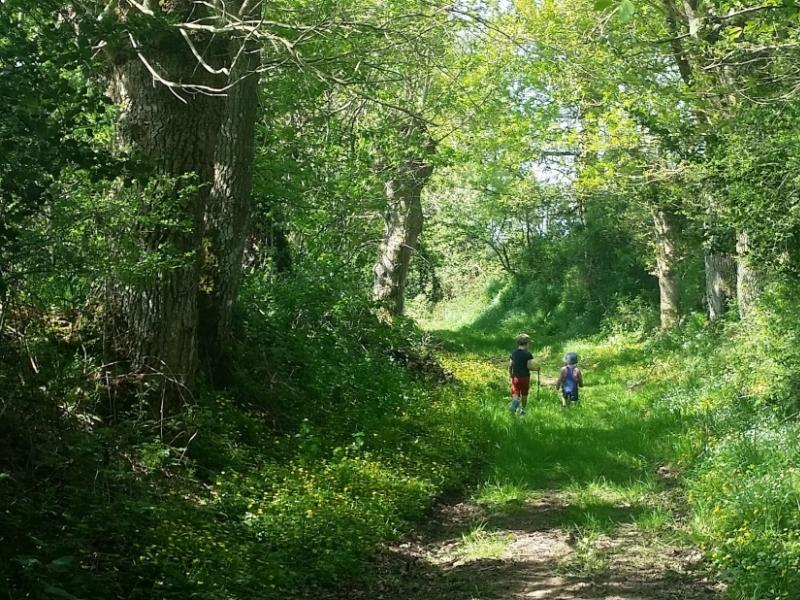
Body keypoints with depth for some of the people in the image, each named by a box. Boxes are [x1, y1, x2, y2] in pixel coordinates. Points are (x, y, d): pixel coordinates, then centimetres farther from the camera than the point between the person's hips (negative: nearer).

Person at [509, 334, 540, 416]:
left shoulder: (513, 354, 1)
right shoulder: (528, 354, -12)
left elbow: (510, 366, 2)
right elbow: (529, 366, -18)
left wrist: (511, 375, 14)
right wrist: (537, 368, 1)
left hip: (515, 377, 2)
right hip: (525, 377, -2)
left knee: (515, 394, 0)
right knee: (524, 395, 15)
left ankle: (514, 403, -31)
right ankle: (522, 410, 25)